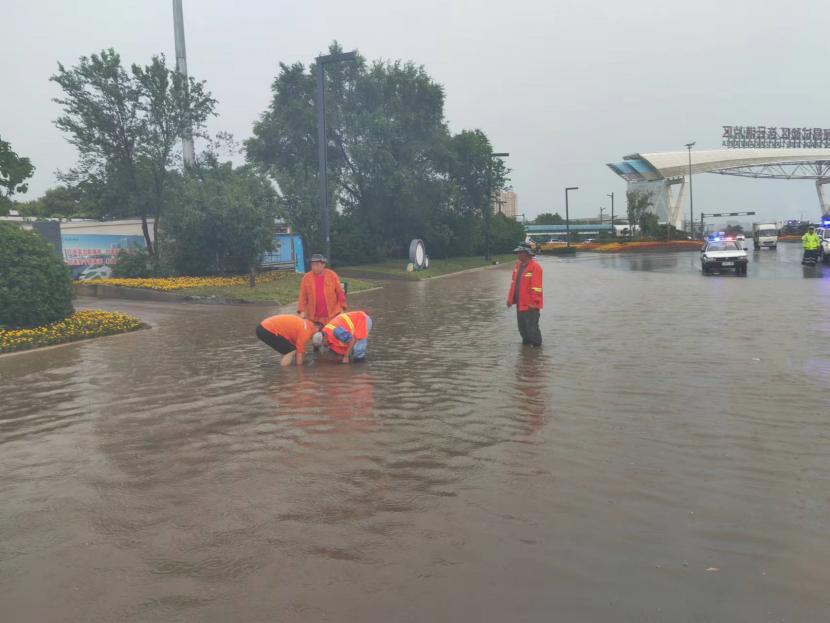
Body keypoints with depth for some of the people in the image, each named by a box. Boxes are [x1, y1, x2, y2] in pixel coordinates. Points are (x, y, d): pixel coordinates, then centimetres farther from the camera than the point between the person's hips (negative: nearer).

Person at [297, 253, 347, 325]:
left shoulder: (332, 275, -2)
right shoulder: (306, 277, 0)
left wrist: (342, 309, 0)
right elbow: (303, 296, 2)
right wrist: (302, 311, -6)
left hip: (332, 316, -1)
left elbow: (340, 293, 2)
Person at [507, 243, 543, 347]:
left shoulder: (535, 267, -16)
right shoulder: (518, 265, 10)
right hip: (520, 303, 8)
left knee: (531, 327, -3)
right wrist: (510, 298, 15)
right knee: (522, 326, 17)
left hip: (530, 304, -8)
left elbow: (537, 286, -19)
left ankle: (536, 345, 13)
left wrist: (534, 301, -22)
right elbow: (514, 282, 16)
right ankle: (526, 342, 32)